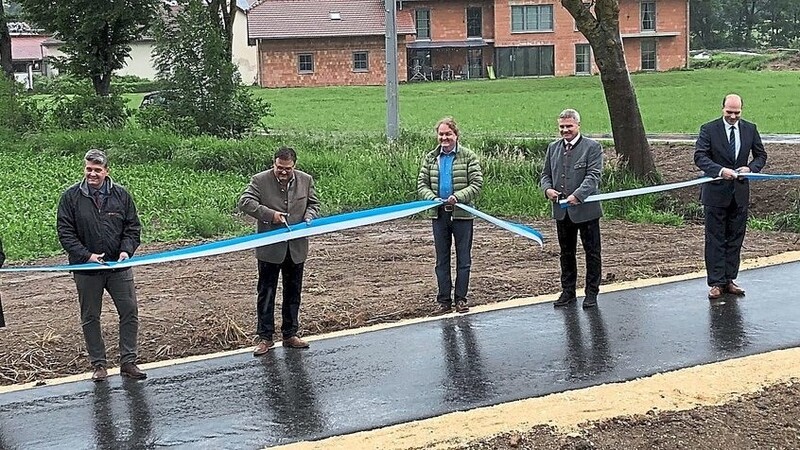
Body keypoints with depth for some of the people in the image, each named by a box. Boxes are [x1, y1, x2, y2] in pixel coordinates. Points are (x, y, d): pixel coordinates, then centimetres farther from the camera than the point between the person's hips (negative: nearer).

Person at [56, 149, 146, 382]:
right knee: (90, 318, 7)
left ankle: (128, 362, 10)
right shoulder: (71, 197, -4)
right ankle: (98, 364, 19)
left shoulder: (120, 195, 1)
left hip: (119, 267, 1)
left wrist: (126, 251, -11)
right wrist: (87, 256, -16)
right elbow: (65, 232, -5)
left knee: (130, 312, 0)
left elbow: (133, 227, 6)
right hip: (86, 269, -1)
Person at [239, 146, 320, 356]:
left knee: (293, 292, 12)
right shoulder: (260, 180, -8)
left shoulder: (306, 180, 3)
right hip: (270, 248, -3)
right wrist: (269, 214, -25)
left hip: (296, 247, 3)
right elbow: (245, 202, -15)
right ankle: (265, 337, 10)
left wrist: (308, 218, -9)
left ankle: (290, 335, 24)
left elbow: (313, 204, 13)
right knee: (266, 292, 2)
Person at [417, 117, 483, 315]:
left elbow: (476, 184, -7)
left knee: (463, 259, 5)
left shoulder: (469, 157, -2)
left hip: (462, 214, -3)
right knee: (442, 260, 8)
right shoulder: (430, 158, 8)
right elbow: (422, 184, 6)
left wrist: (458, 197, -22)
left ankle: (460, 299, 14)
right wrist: (433, 198, -14)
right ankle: (444, 301, 14)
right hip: (439, 215, 3)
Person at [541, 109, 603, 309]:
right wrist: (547, 189, -7)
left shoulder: (592, 147, -7)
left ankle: (591, 293, 15)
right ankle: (568, 292, 24)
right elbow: (546, 173, 15)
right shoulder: (553, 148, 10)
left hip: (586, 209, -5)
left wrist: (577, 195, -27)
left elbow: (593, 176, -16)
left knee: (592, 252, 5)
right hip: (561, 210, 5)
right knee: (566, 253, 14)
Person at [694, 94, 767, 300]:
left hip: (740, 192, 4)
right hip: (716, 192, -4)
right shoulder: (709, 129, -7)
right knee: (715, 239, 0)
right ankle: (716, 283, 4)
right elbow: (699, 156, -15)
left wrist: (750, 168, -11)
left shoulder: (750, 129, 5)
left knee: (735, 238, 10)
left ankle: (729, 280, 19)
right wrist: (720, 170, -30)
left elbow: (761, 155, 11)